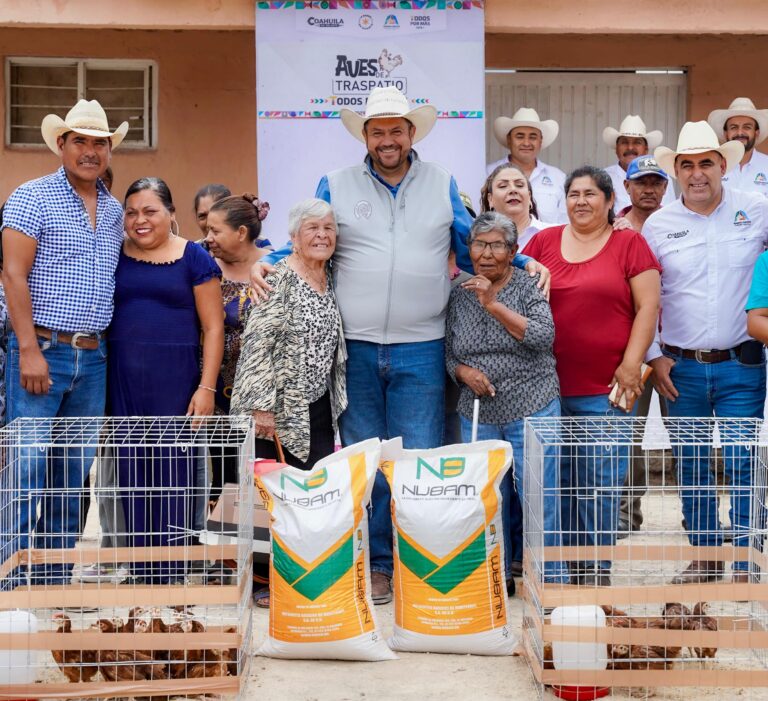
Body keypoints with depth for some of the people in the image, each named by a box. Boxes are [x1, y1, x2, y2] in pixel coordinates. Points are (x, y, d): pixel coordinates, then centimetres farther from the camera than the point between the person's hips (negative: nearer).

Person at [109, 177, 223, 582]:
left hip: (175, 382, -3)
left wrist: (206, 388, -8)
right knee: (130, 474, 6)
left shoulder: (194, 259, 1)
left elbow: (213, 328, 0)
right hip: (122, 382, 3)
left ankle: (171, 576, 7)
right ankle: (138, 574, 16)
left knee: (173, 472, -3)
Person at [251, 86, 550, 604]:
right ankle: (375, 566, 17)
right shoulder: (336, 185, 8)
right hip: (355, 349, 0)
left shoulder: (442, 184, 11)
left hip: (421, 351, 0)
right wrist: (267, 263, -5)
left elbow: (470, 249, 16)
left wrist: (523, 263, 3)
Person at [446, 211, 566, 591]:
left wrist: (493, 304, -21)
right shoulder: (459, 295, 8)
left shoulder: (528, 287, -3)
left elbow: (544, 336, -18)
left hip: (531, 412, -4)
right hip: (478, 414, 4)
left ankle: (550, 580, 7)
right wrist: (463, 372, -8)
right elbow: (449, 353, 13)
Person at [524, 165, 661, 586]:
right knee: (560, 480, 8)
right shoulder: (544, 241, 10)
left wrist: (631, 364, -9)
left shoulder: (629, 243, 2)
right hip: (550, 386, 3)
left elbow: (648, 305, -2)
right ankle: (568, 563, 20)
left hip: (605, 389, -3)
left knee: (601, 481, -3)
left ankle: (598, 571, 7)